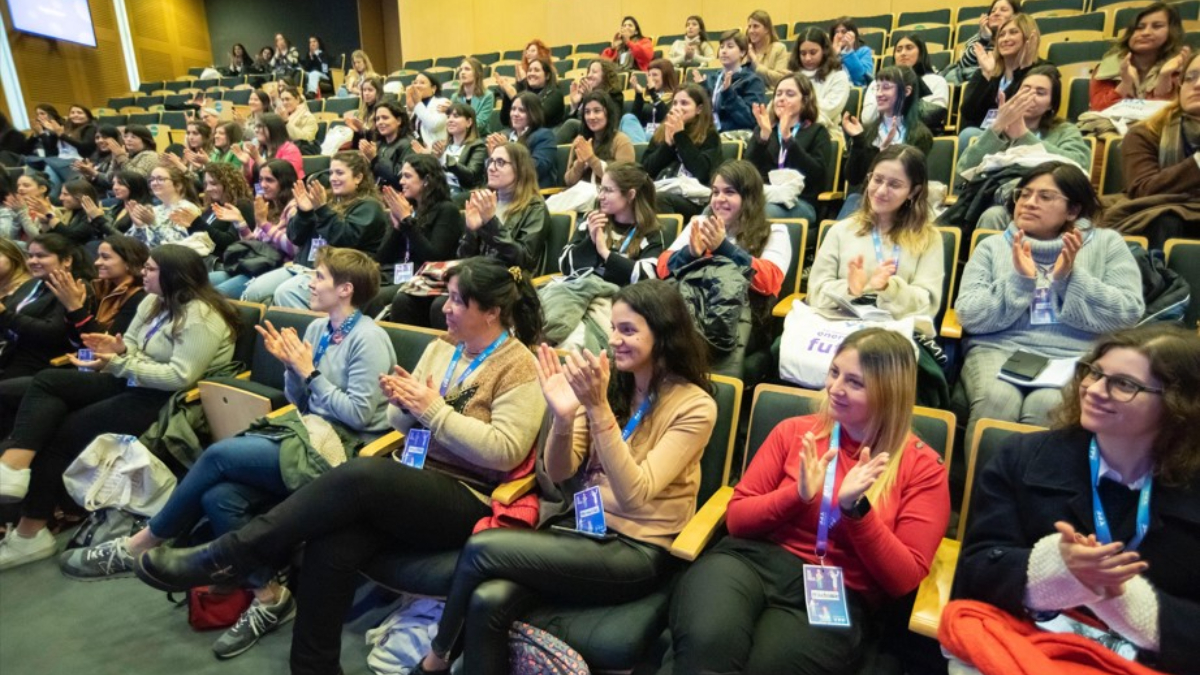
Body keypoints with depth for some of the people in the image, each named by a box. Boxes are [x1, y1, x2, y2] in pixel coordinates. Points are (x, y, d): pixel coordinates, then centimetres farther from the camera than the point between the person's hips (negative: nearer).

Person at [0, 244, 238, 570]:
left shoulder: (201, 317, -21)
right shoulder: (153, 301, 10)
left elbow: (180, 377, -27)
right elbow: (133, 347, 13)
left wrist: (118, 364, -26)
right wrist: (117, 349, -12)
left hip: (167, 400, -10)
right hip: (134, 383, 10)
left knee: (67, 431, -12)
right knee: (47, 380, -4)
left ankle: (31, 530, 0)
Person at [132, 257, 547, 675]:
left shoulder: (518, 367, -8)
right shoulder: (441, 348, 13)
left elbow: (505, 452, -19)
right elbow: (403, 425, 17)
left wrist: (434, 410, -18)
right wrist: (403, 404, -7)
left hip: (464, 502, -6)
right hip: (410, 482, 6)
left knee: (360, 475, -31)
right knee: (332, 545, -24)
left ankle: (226, 557, -15)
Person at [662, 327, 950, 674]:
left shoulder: (923, 466, 6)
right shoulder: (795, 430, 10)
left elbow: (905, 579, 1)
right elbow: (737, 517, 8)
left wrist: (857, 508, -14)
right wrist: (798, 495, -10)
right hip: (754, 558, 1)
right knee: (705, 644, -32)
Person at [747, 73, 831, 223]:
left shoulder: (817, 132, 15)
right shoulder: (763, 129, 23)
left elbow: (817, 175, -5)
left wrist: (788, 138, -12)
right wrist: (764, 136, -9)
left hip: (799, 203, -2)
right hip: (761, 198, 2)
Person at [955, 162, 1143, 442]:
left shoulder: (1106, 243, 14)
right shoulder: (993, 246, 14)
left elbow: (1128, 315, 2)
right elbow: (968, 316, 2)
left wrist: (1070, 278, -8)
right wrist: (1018, 280, -10)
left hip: (1075, 357, 0)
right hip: (999, 350, 1)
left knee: (1046, 405, -32)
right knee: (997, 400, -32)